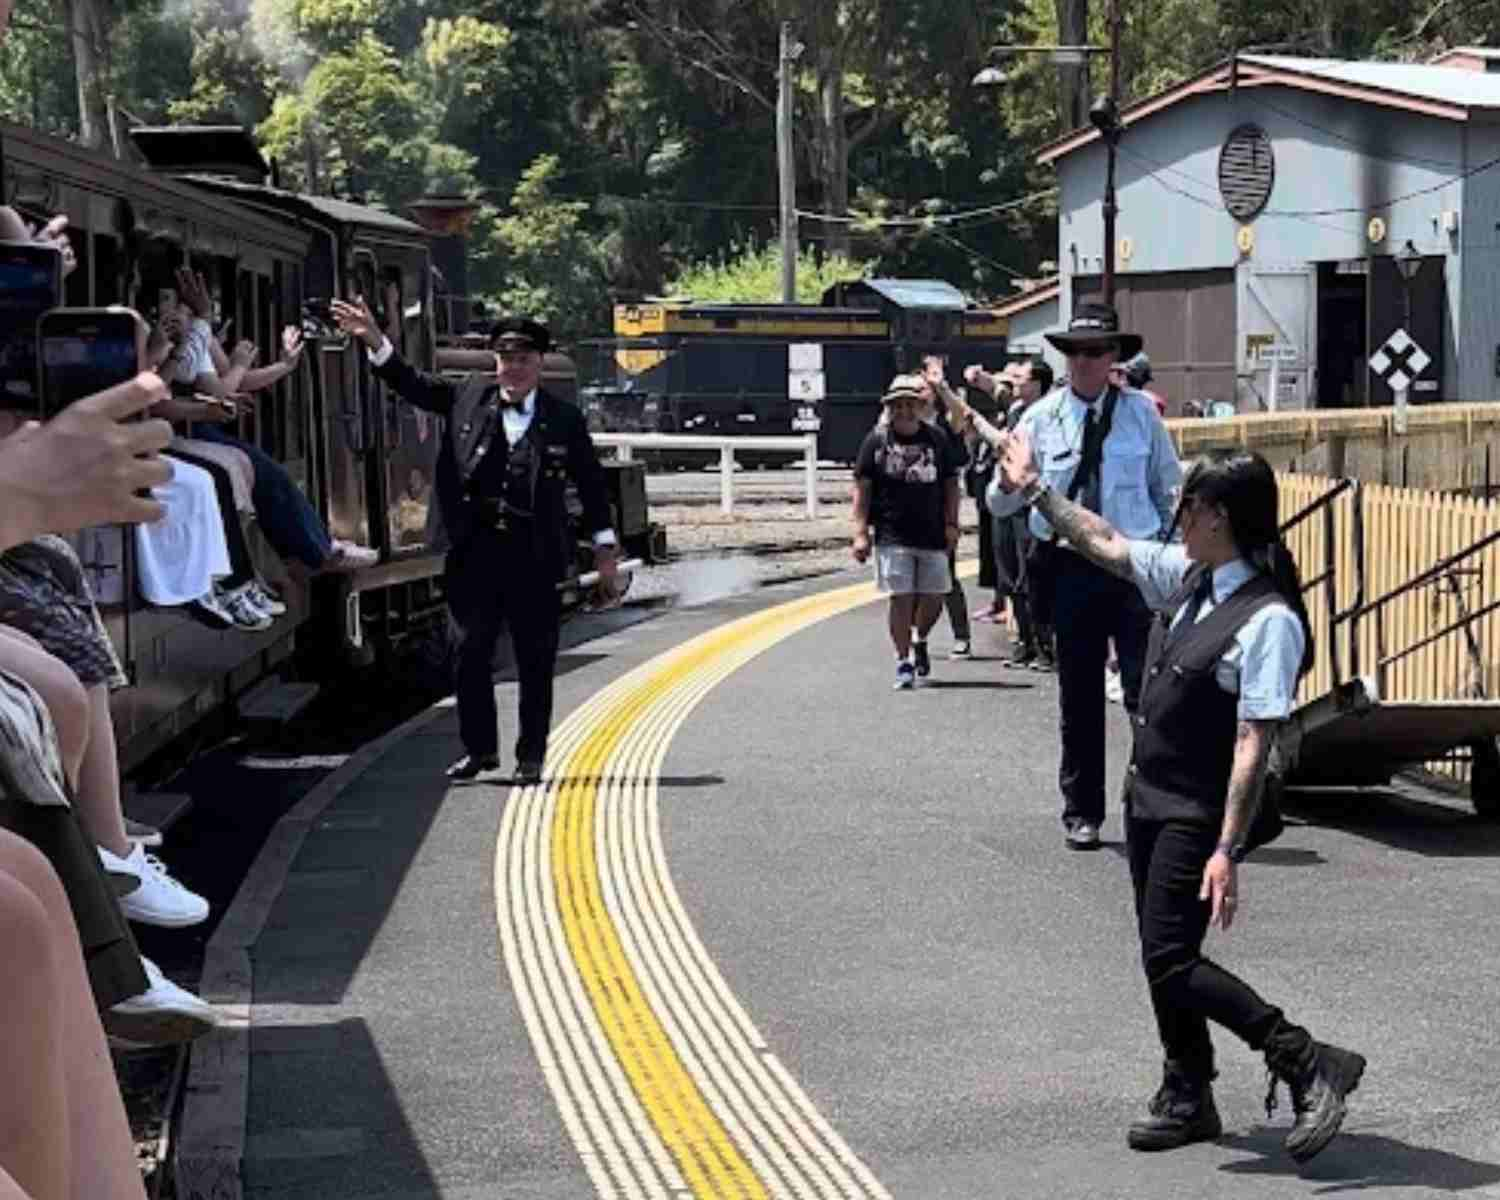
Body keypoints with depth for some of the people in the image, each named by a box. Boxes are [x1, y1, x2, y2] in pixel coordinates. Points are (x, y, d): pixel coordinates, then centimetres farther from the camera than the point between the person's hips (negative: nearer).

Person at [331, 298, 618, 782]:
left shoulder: (563, 419, 3)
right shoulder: (468, 397, 7)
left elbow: (591, 484, 8)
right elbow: (412, 383, 7)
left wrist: (604, 548, 6)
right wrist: (376, 342, -8)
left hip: (535, 556, -1)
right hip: (476, 549, 1)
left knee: (535, 661, 5)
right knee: (471, 652, 3)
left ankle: (531, 755, 15)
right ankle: (480, 748, 16)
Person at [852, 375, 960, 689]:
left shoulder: (936, 439, 5)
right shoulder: (877, 440, -1)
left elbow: (950, 484, 10)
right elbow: (862, 487, 0)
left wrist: (951, 525, 2)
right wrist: (860, 533, -6)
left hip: (932, 534, 2)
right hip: (893, 536, -2)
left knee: (934, 597, 6)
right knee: (901, 598, -5)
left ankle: (920, 640, 36)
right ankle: (903, 661, 6)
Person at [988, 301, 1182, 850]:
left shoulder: (1142, 413, 2)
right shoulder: (1040, 418, 1)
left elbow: (1170, 490, 9)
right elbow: (1000, 504, -2)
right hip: (1069, 568, 1)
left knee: (1147, 692, -6)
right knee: (1078, 698, 9)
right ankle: (1081, 811, 20)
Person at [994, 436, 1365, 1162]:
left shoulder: (1267, 621, -23)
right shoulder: (1188, 576, 1)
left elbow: (1253, 746, -25)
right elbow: (1105, 546, 18)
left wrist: (1228, 849, -26)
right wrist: (1034, 490, 20)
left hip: (1199, 816, -8)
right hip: (1150, 797, 8)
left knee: (1170, 963, -9)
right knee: (1164, 956, 16)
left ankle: (1308, 1065, -1)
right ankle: (1188, 1099, 32)